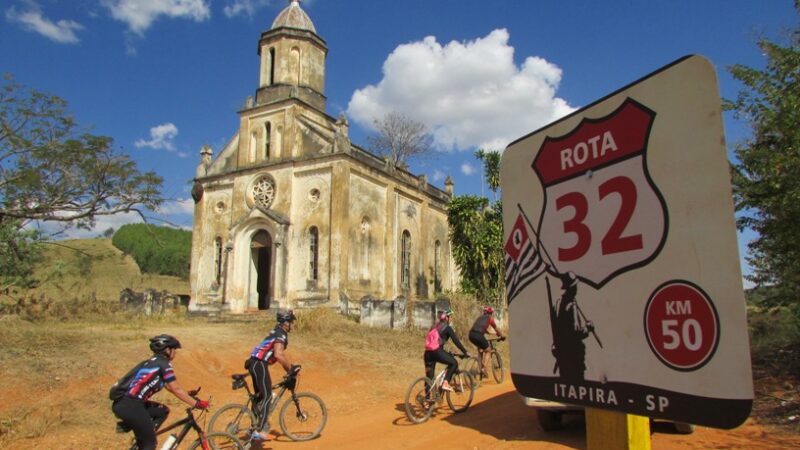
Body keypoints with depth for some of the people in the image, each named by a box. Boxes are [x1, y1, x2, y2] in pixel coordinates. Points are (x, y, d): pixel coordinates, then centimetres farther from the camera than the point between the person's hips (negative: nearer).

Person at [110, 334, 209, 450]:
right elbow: (176, 390, -6)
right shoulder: (164, 364, -6)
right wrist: (197, 403, 0)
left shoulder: (153, 362, 21)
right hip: (129, 406, -9)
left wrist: (189, 396, 30)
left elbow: (169, 387, 27)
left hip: (121, 403, 9)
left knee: (163, 411, 20)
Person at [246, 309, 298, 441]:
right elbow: (278, 355, -25)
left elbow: (280, 354, 26)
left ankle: (257, 425, 26)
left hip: (254, 363, 10)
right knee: (267, 395, -9)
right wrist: (290, 367, -16)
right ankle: (260, 430, -9)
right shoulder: (281, 335, -12)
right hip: (259, 364, -10)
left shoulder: (278, 333, 19)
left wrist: (290, 368, 23)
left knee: (259, 395, 18)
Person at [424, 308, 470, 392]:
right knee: (454, 363, 10)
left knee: (429, 376, 12)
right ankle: (445, 383, -2)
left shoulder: (435, 326, 24)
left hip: (428, 352, 7)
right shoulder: (447, 328, 2)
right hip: (437, 351, -7)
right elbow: (456, 341, 0)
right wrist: (465, 352, 7)